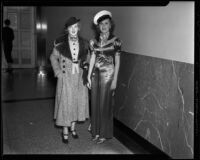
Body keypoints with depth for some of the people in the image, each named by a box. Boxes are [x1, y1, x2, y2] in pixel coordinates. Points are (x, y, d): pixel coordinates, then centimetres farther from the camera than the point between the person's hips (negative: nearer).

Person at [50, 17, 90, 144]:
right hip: (66, 78, -3)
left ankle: (73, 127, 29)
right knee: (65, 103, 2)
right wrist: (58, 73, -5)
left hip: (79, 78, 3)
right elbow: (53, 58, 2)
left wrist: (85, 69, 2)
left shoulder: (84, 43, 0)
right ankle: (65, 131, 15)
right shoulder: (61, 43, -7)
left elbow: (87, 58, 13)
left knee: (78, 102, 11)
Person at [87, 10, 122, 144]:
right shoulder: (95, 41, 7)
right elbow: (92, 59, 9)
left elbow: (117, 62, -5)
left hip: (108, 74, -4)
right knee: (95, 103, 9)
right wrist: (89, 76, 5)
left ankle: (104, 134, 17)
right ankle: (96, 131, 24)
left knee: (105, 104, 3)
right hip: (96, 74, 4)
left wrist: (115, 80, -9)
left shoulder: (115, 41, -5)